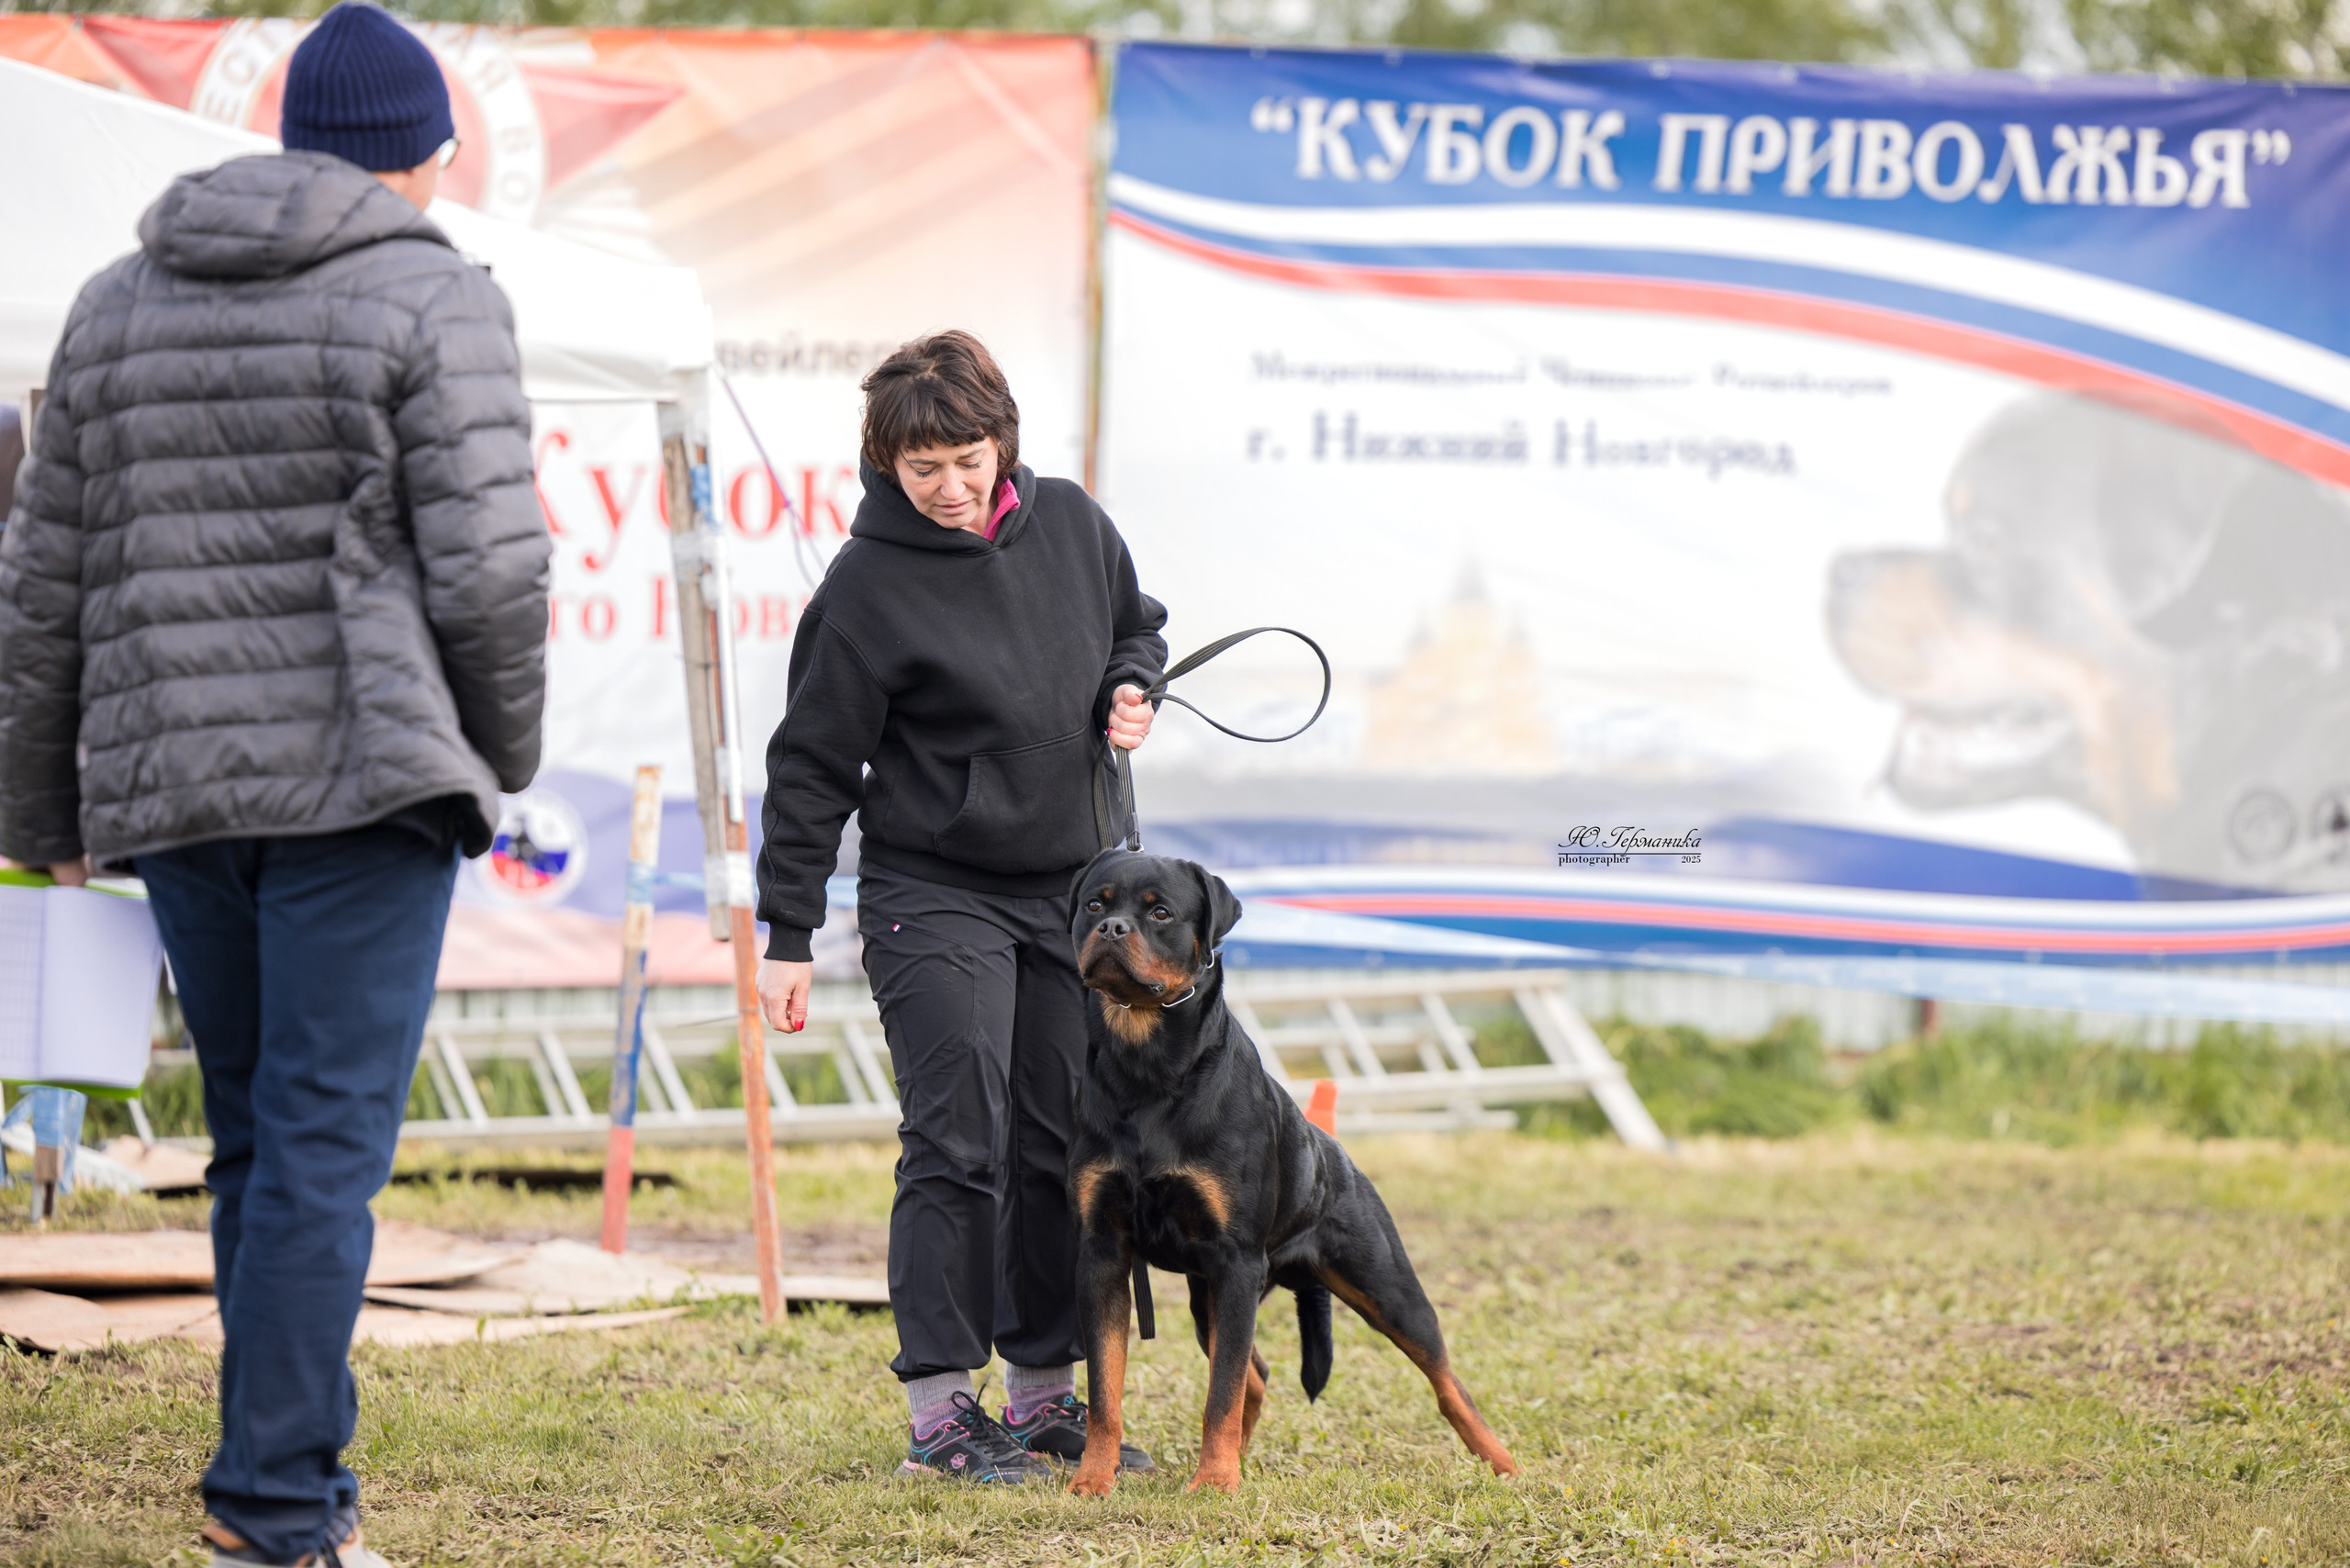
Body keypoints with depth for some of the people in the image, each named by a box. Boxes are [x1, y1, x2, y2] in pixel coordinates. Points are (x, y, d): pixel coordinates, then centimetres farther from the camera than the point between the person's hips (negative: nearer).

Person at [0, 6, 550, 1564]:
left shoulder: (126, 305, 13)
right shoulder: (437, 306, -4)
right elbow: (486, 572, -11)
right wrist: (507, 749, 6)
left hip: (177, 787, 6)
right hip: (361, 777, -5)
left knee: (262, 1144, 15)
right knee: (327, 1149, -7)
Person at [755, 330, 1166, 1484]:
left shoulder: (1071, 524, 2)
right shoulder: (869, 586, -12)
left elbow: (1135, 625, 21)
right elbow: (812, 764, -8)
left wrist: (1131, 690, -2)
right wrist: (789, 935, -9)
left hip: (1070, 890, 5)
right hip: (933, 897, -5)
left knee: (1063, 1147, 7)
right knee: (957, 1143, -10)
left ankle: (1045, 1393, 16)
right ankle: (940, 1408, -6)